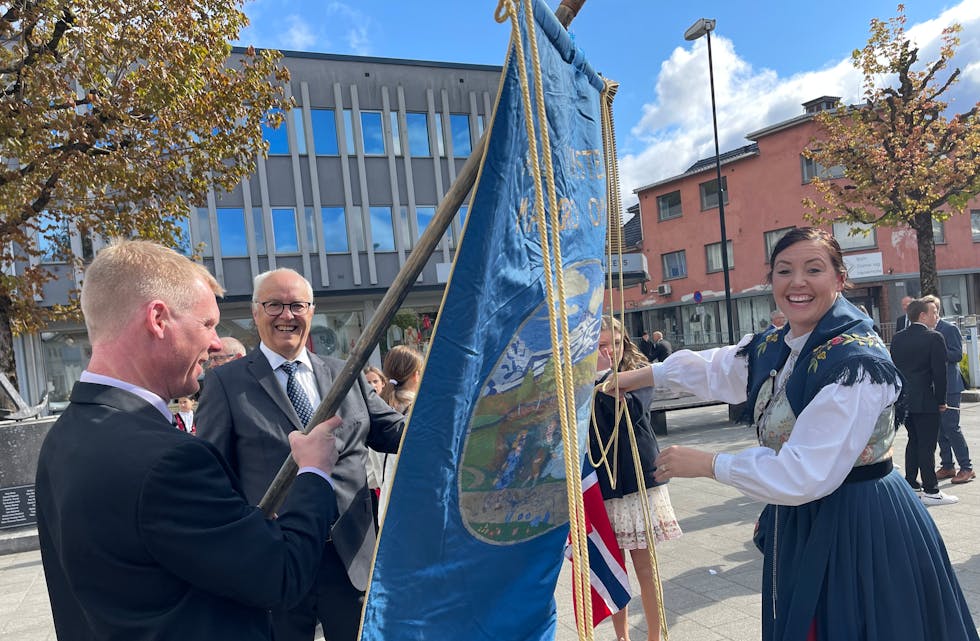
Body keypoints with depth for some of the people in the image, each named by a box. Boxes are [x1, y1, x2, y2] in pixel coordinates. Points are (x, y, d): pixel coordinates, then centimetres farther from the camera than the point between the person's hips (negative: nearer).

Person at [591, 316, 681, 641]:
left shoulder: (638, 371, 0)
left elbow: (632, 411, -18)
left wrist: (605, 375, -17)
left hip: (638, 478, -1)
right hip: (600, 482, 1)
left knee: (644, 565, 7)